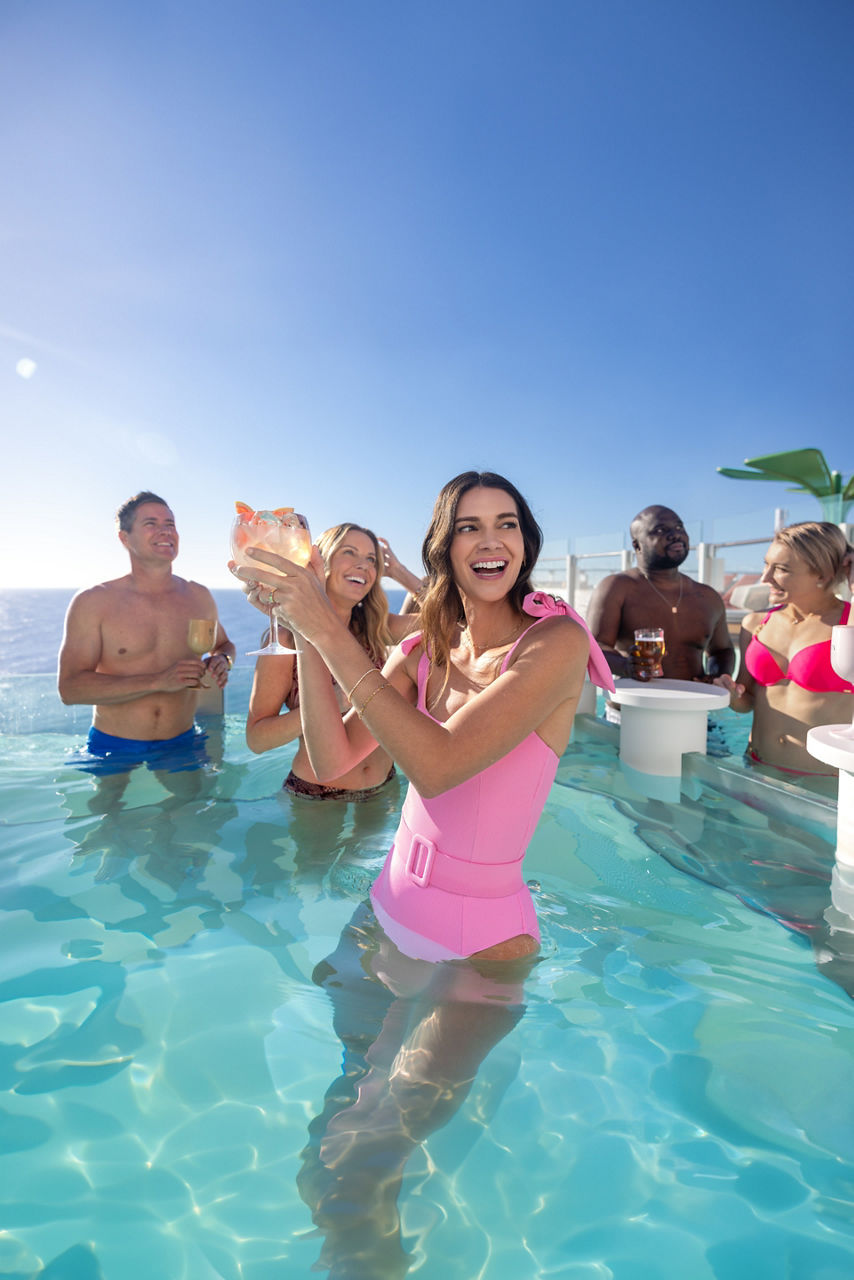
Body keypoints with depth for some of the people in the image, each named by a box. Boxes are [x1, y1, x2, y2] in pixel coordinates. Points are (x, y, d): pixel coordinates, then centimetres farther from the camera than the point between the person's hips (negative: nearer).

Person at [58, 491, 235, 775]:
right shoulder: (92, 602, -7)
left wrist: (222, 661, -4)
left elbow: (223, 644, 22)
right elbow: (70, 689, -14)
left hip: (183, 746, 3)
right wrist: (158, 681, -24)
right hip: (114, 752, -2)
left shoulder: (199, 597, 3)